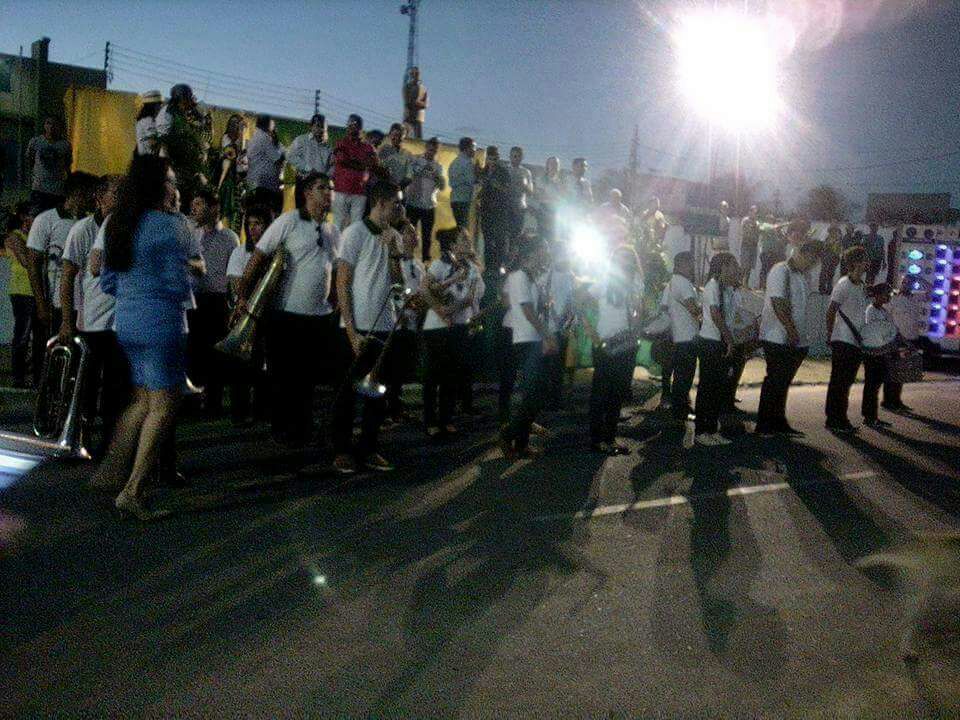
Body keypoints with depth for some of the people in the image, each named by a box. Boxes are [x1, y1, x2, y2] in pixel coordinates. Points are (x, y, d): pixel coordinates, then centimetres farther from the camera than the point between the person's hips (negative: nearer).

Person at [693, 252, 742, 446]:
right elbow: (715, 315, -17)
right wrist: (729, 339, -13)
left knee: (722, 387, 10)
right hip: (710, 342, -8)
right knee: (707, 387, -4)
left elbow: (730, 317, 12)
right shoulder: (713, 285, -11)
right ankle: (700, 432, 1)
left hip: (723, 343, 8)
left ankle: (712, 430, 17)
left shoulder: (730, 289, 13)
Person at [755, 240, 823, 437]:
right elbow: (778, 304, -18)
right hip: (777, 338, -8)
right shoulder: (781, 271, -11)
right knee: (774, 382, -5)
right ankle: (763, 426, 0)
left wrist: (801, 337, 12)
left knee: (783, 383, 12)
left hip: (795, 340, 8)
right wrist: (791, 331, -19)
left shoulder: (801, 275, 16)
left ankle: (779, 423, 18)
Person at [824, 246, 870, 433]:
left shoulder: (861, 285, 14)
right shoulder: (844, 284, -11)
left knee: (846, 382, 12)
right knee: (838, 381, -4)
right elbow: (831, 311, -11)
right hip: (843, 341, -8)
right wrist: (830, 334, -7)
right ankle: (834, 420, 0)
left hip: (855, 341, 8)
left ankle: (840, 419, 19)